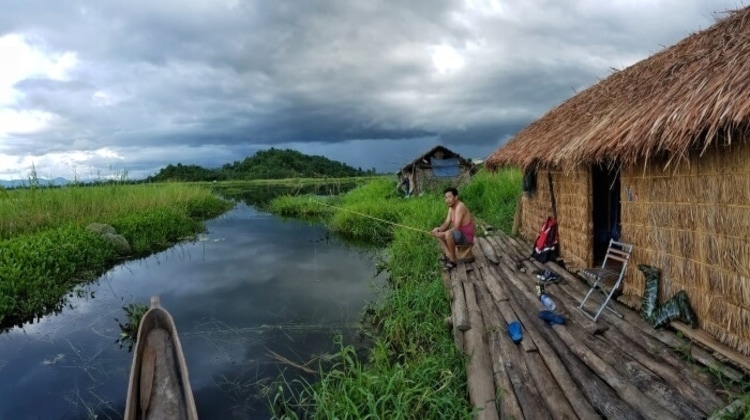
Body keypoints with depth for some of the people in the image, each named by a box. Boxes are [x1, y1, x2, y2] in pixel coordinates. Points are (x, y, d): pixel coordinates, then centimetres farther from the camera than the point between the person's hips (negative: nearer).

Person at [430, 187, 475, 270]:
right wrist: (438, 229, -16)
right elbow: (446, 223, 3)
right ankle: (448, 254, 0)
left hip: (467, 237, -10)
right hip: (460, 235, 10)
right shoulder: (451, 207, 6)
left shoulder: (460, 207, -23)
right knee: (437, 232, 14)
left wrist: (442, 234, -29)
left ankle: (453, 260, -18)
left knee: (448, 234, -36)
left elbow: (456, 227, -28)